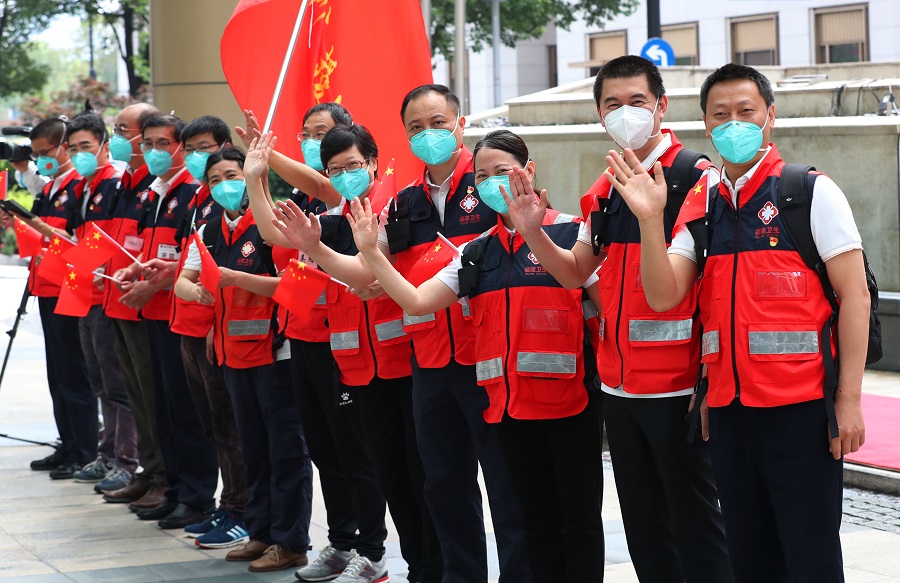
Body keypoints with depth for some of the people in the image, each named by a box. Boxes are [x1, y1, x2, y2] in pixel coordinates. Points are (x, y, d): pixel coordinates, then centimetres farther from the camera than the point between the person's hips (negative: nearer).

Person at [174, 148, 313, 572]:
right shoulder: (210, 232, 11)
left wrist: (235, 278, -25)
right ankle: (261, 533, 24)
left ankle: (290, 542, 4)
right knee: (253, 446, 15)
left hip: (275, 352, -7)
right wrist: (198, 291, -15)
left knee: (286, 447, -1)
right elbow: (182, 282, 7)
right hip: (235, 353, 7)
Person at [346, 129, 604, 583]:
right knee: (537, 520, 13)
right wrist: (371, 252, -4)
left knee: (579, 518, 3)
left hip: (568, 400, -5)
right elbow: (416, 301, 7)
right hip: (509, 404, 5)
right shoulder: (477, 253, 12)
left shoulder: (569, 232, -5)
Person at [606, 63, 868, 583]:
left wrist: (850, 400, -11)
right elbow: (663, 296, 1)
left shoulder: (811, 192, -3)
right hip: (729, 408, 5)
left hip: (800, 407, -5)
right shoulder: (701, 208, 12)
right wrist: (650, 220, -15)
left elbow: (854, 295, -6)